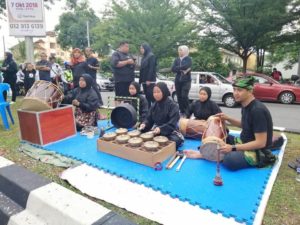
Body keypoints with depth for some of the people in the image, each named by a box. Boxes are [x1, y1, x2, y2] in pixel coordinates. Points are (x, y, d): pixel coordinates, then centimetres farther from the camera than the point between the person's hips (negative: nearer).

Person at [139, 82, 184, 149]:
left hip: (170, 132, -5)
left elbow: (172, 123, -22)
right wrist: (144, 124, -16)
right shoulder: (154, 105, 4)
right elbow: (149, 119, 7)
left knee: (175, 140, -34)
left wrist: (161, 129, -37)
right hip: (156, 131, 5)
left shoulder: (173, 105, -14)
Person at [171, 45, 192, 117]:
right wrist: (181, 70, -12)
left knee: (184, 96, -15)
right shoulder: (176, 60, 13)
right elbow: (173, 69, -1)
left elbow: (185, 67, -18)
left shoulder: (188, 59, 1)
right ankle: (181, 111, 12)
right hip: (178, 80, 4)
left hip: (186, 80, -4)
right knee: (179, 96, 2)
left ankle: (186, 112, -4)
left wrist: (178, 68, -7)